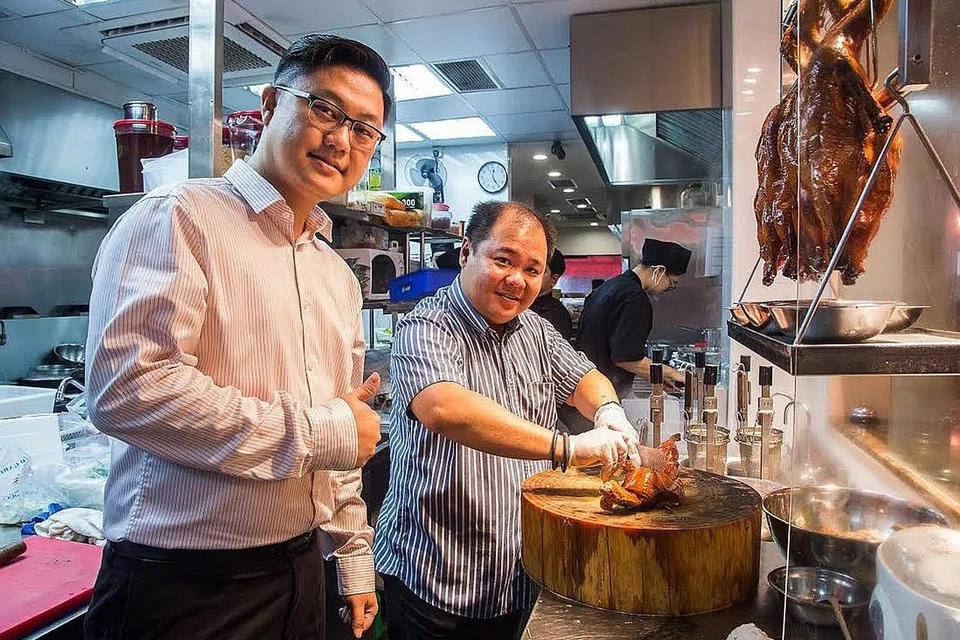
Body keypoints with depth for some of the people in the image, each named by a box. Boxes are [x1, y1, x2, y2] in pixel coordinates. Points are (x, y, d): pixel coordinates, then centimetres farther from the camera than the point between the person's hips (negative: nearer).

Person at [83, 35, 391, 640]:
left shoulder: (338, 275, 10)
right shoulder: (179, 217, -12)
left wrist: (354, 559, 17)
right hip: (183, 584, -7)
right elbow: (125, 386, -26)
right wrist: (316, 432, -19)